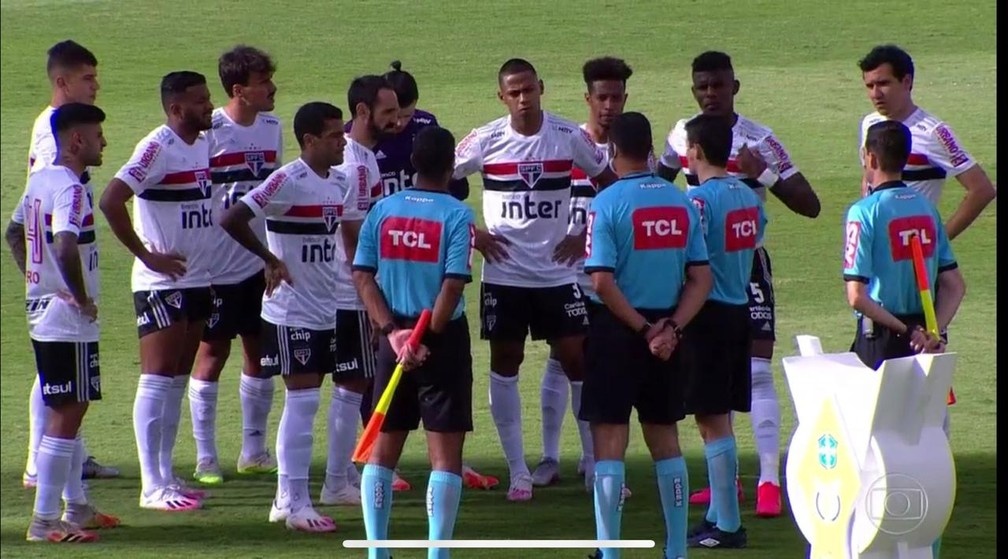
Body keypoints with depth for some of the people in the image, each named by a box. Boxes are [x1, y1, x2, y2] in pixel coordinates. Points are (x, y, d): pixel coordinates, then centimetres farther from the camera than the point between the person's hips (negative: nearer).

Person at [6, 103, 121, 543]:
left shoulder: (39, 180, 10)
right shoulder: (70, 188, -19)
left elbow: (14, 234, 23)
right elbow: (66, 246, -33)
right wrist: (81, 297, -21)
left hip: (41, 313, 10)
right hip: (69, 323, -10)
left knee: (67, 410, 19)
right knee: (66, 415, -6)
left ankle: (77, 507, 28)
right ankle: (44, 520, -6)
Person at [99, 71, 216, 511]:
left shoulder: (204, 144, 10)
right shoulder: (158, 148, -16)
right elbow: (111, 201, -25)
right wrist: (147, 256, -20)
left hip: (198, 279, 8)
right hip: (162, 283, -8)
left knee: (179, 379, 12)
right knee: (158, 379, -6)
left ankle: (167, 476, 18)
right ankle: (152, 486, -5)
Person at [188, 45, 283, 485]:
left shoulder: (272, 128, 6)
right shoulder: (209, 132, -14)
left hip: (261, 262, 6)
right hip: (218, 265, -6)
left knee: (260, 351, 10)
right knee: (213, 353, 1)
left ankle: (254, 450, 21)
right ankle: (205, 457, 9)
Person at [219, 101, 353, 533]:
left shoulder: (339, 182, 8)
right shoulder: (288, 181, -17)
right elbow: (231, 220, -24)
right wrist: (270, 260, -17)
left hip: (326, 310, 8)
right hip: (291, 313, -8)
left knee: (305, 403, 11)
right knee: (302, 401, -7)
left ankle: (286, 497, 19)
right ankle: (295, 504, -2)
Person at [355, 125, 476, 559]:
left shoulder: (382, 211, 2)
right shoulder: (457, 216, -10)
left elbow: (362, 276, -2)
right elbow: (453, 284, -17)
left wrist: (392, 331, -5)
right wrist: (427, 340, -12)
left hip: (394, 339, 4)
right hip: (444, 337, -4)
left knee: (383, 447, 12)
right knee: (445, 452, 1)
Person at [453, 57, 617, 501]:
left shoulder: (570, 137, -3)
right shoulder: (485, 141, -5)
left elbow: (609, 185, 10)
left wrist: (587, 236, 0)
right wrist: (472, 234, -4)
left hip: (557, 271, 0)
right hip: (503, 273, 0)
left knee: (577, 361, -1)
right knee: (504, 365, 3)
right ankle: (518, 472, 10)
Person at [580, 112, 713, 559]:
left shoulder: (607, 203, -12)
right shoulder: (681, 203, 3)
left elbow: (603, 282, -18)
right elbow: (701, 279, 1)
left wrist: (643, 329, -11)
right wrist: (670, 329, -7)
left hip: (617, 333, -5)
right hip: (666, 331, 5)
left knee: (609, 442, 0)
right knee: (665, 439, 14)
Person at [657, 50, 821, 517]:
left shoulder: (759, 141, -10)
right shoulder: (683, 135, 3)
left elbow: (809, 205, -13)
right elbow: (659, 182, 24)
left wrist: (763, 173, -25)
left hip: (746, 263, -5)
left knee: (757, 371, -11)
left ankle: (769, 482, -13)